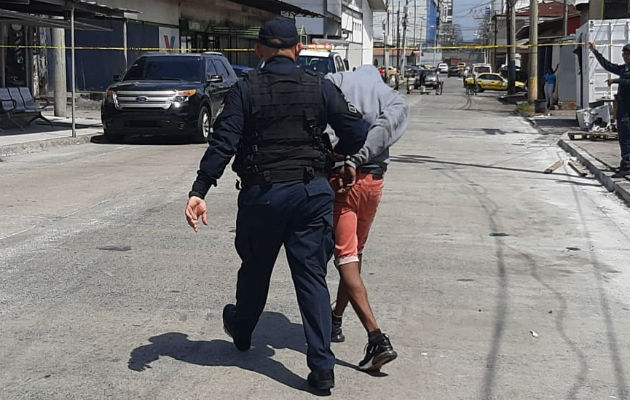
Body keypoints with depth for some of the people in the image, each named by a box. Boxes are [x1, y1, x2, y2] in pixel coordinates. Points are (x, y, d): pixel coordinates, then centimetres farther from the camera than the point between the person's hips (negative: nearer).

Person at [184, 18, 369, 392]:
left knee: (256, 269, 21)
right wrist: (337, 156, 17)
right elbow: (357, 132, -5)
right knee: (312, 277, 4)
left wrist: (199, 192, -15)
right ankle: (322, 367, 1)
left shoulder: (245, 90, -4)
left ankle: (241, 330, 46)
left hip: (263, 194, 0)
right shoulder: (320, 86, -1)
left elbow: (223, 144, -13)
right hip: (313, 192, 0)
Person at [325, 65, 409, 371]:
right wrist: (355, 160, -17)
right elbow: (385, 128, -9)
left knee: (346, 259, -5)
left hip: (337, 178, -4)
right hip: (373, 182, 4)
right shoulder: (396, 101, 12)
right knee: (355, 253, 22)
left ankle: (377, 339, -16)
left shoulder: (336, 81, 7)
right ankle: (335, 320, 37)